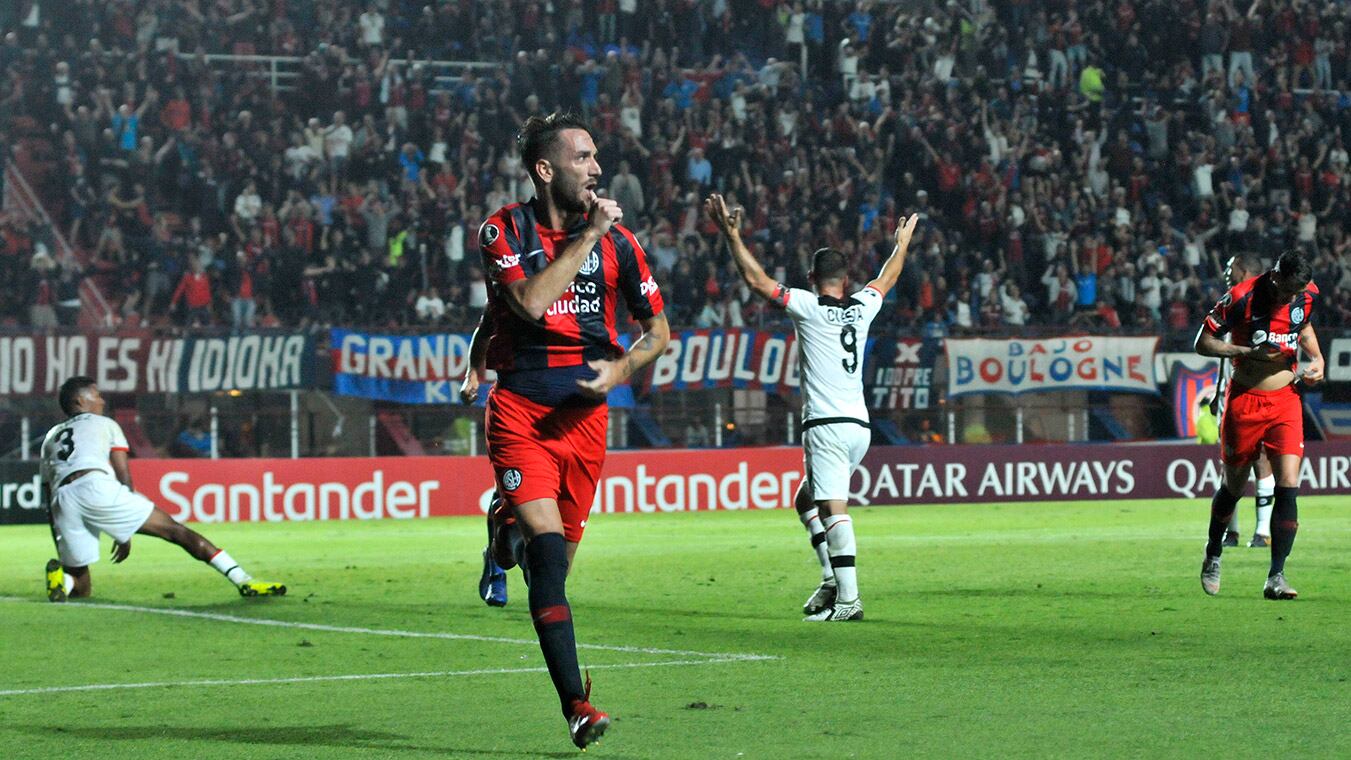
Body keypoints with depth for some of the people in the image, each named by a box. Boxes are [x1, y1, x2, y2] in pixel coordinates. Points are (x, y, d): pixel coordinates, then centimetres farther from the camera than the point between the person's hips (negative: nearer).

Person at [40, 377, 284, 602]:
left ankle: (60, 574, -20)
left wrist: (60, 548, 31)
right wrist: (124, 533, 19)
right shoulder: (104, 425, 25)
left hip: (62, 500, 4)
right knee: (176, 531, 1)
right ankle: (244, 581, -9)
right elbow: (124, 476, 15)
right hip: (97, 486, -4)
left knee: (81, 589, 15)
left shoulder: (50, 438, 35)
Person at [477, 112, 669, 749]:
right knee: (548, 549, -19)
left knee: (559, 557, 9)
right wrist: (588, 236, -17)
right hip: (520, 410, -4)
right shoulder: (504, 230, -3)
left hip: (584, 415, 4)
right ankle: (575, 703, -21)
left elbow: (658, 330, 12)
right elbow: (531, 302, -21)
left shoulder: (616, 239, 5)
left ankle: (509, 525, 47)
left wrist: (621, 367, -7)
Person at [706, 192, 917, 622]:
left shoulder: (809, 307, -3)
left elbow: (757, 280, -4)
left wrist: (731, 234, 2)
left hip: (826, 425, -7)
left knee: (832, 508, -14)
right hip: (859, 425, 7)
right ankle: (833, 580, 8)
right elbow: (887, 279, 32)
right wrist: (902, 243, 49)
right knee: (807, 500, 21)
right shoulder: (862, 308, 12)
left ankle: (847, 599, -24)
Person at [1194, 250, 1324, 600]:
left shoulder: (1308, 294, -3)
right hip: (1245, 401, -3)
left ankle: (1275, 578, -11)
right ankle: (1213, 556, 37)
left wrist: (1316, 358, 4)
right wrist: (1249, 352, -24)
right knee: (1233, 485, 10)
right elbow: (1203, 343, -12)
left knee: (1288, 484, -12)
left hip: (1286, 400, 3)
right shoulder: (1241, 298, -18)